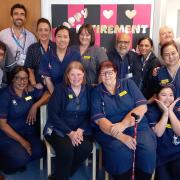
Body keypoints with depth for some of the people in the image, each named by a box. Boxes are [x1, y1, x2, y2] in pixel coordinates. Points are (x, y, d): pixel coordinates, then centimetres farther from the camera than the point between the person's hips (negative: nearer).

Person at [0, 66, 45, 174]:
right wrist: (22, 141, -18)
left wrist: (35, 106, -13)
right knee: (21, 158, -25)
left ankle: (19, 162, 10)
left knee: (39, 151, -19)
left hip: (26, 131, 5)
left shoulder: (30, 90, -3)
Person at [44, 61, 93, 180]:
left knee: (86, 148, -27)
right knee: (67, 149, -31)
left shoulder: (88, 90, 5)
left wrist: (81, 130, -14)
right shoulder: (60, 89, -2)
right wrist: (70, 132, -16)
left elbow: (90, 115, 3)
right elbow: (53, 114, -8)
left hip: (82, 130, 3)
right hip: (59, 129, -2)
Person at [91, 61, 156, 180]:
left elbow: (142, 107, -1)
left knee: (148, 149, -28)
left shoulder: (128, 83, 11)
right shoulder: (96, 92, 8)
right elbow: (99, 119, -5)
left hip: (137, 127, 1)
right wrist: (121, 136, -21)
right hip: (109, 132, -1)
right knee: (121, 151, -32)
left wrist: (123, 124, -17)